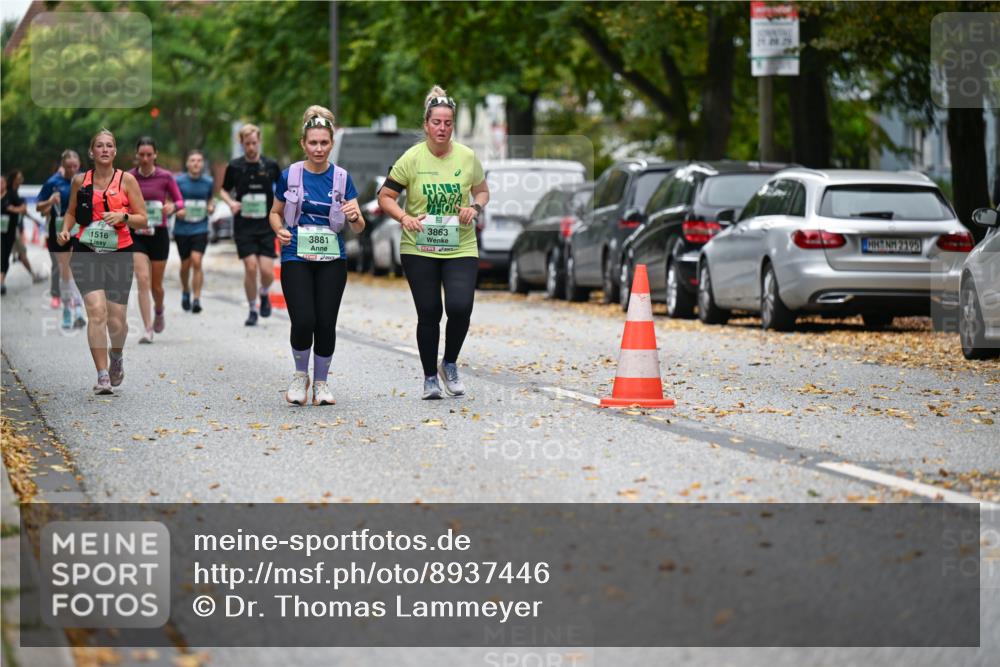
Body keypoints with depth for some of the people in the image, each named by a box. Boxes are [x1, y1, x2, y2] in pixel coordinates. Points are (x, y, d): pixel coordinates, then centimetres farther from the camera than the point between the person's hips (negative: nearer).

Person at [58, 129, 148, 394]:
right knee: (96, 311, -18)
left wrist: (123, 217, -16)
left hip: (119, 253, 0)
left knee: (116, 321, 0)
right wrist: (65, 230, 3)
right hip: (86, 253, 0)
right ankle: (102, 376, -15)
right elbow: (71, 212, 22)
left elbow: (143, 220, 3)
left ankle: (116, 356, 35)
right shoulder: (80, 180, 7)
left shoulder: (126, 180, 2)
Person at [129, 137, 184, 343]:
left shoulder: (165, 177, -3)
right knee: (143, 280, -15)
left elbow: (180, 202, 2)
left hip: (159, 235, 0)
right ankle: (148, 329, -14)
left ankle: (159, 311, 43)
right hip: (137, 235, 0)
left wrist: (173, 206, -19)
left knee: (156, 285, 9)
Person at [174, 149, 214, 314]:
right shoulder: (179, 181, -3)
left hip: (200, 228, 0)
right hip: (182, 230, 0)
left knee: (196, 262, -15)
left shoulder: (208, 182, 4)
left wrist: (211, 206, -3)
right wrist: (177, 210, -17)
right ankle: (185, 292, 38)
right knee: (185, 265, 10)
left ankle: (197, 299, -12)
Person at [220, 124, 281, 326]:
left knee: (267, 271, -9)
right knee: (250, 267, -9)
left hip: (266, 226, 0)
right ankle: (252, 310, 7)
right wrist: (231, 202, -6)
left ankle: (264, 294, 25)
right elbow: (224, 190, 14)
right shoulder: (235, 167, 1)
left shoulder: (270, 166, 1)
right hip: (243, 227, 0)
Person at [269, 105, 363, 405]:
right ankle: (301, 374, 12)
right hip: (296, 257, -1)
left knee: (326, 324, -3)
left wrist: (355, 217, -22)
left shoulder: (342, 178, 3)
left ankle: (321, 382, 17)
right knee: (303, 322, -14)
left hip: (332, 260, 1)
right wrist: (280, 230, -8)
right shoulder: (290, 175, 1)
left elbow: (359, 228, 2)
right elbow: (275, 213, 13)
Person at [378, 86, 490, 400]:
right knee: (429, 314, 3)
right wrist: (404, 217, -18)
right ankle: (430, 378, 21)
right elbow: (385, 196, -1)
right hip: (419, 249, -1)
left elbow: (482, 191, 14)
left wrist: (475, 207, -7)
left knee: (460, 308, -14)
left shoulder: (467, 157, -1)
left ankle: (450, 365, 13)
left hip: (461, 248, 1)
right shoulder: (412, 158, -6)